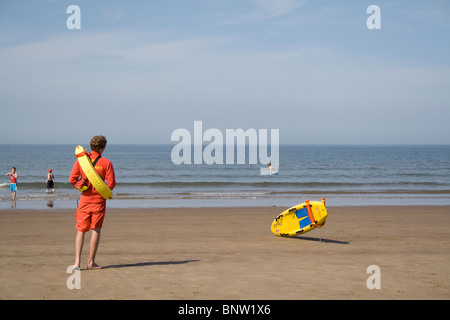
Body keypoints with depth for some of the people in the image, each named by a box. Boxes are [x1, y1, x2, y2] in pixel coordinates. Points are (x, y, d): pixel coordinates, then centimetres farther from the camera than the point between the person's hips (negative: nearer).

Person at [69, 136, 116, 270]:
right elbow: (111, 183, -10)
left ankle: (77, 261, -3)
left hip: (84, 199, 2)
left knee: (81, 231, 7)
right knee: (96, 230, 4)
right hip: (99, 199, -2)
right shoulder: (106, 163, -7)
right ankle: (91, 262, 4)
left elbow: (72, 179, -3)